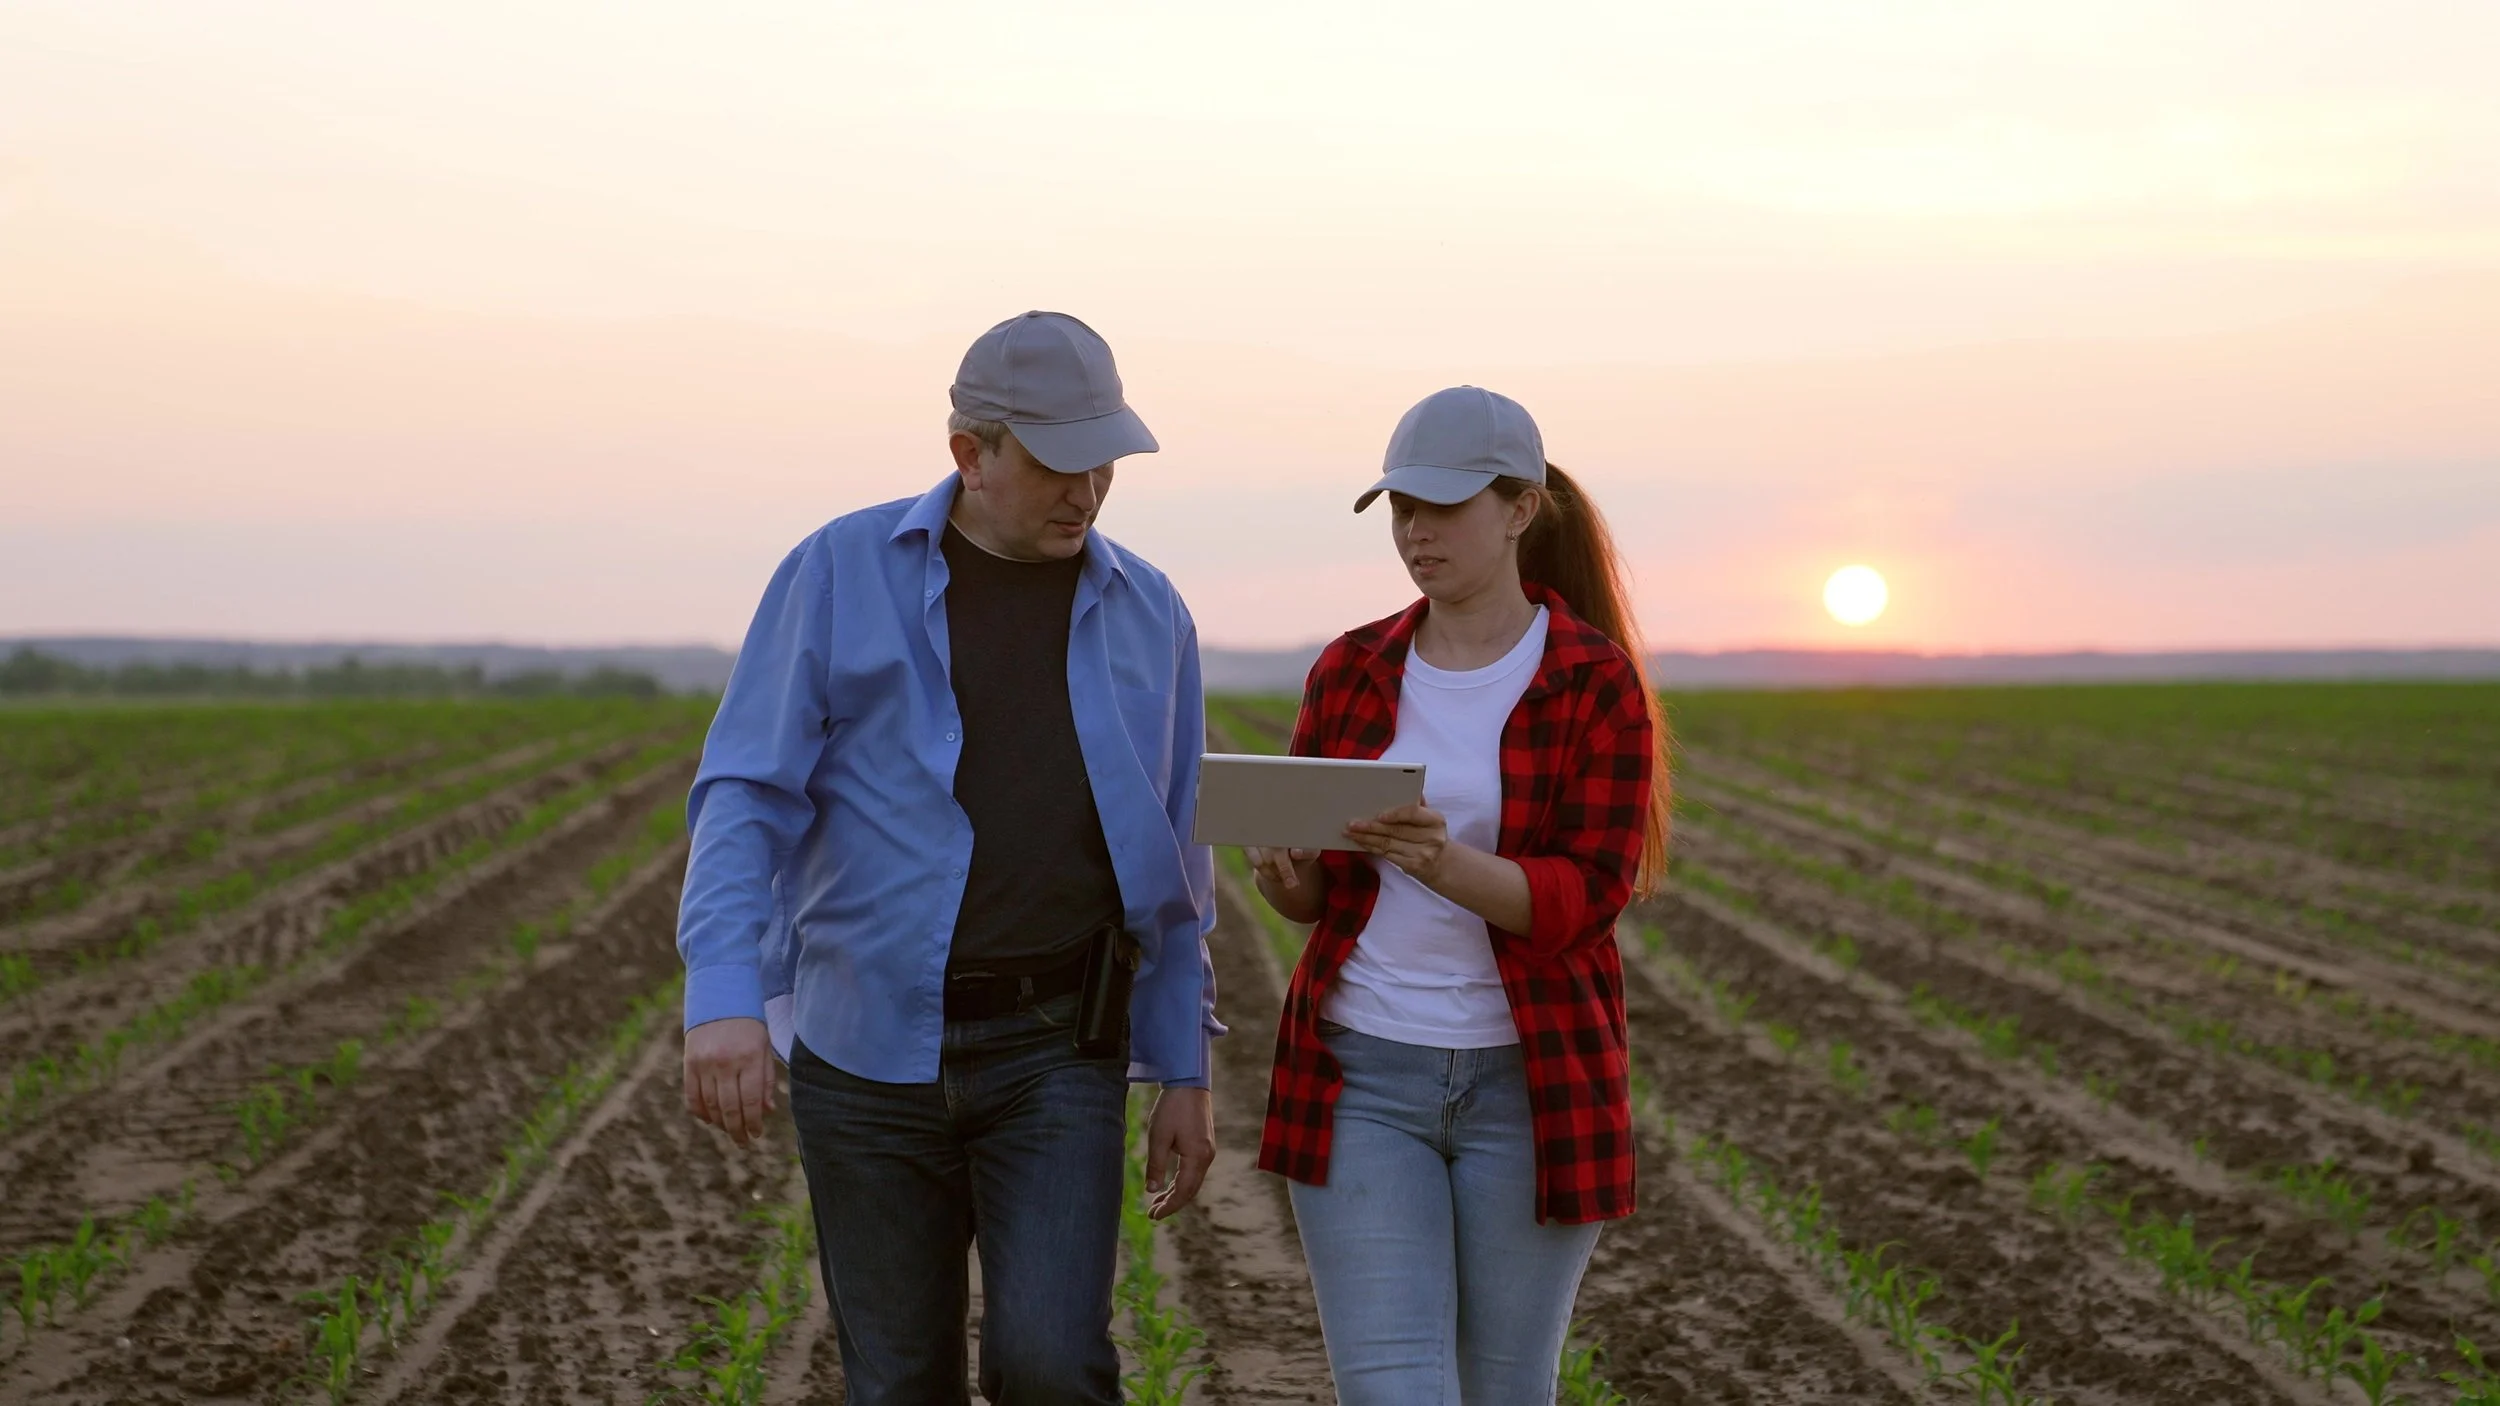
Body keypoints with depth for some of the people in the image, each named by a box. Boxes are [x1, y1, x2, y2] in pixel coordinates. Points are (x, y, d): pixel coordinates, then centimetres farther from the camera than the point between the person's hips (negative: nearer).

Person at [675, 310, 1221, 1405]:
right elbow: (744, 794, -8)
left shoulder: (1146, 615, 5)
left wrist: (1184, 1072, 8)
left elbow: (1174, 864, 11)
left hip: (1055, 1057, 1)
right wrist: (722, 997, -22)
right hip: (868, 1052, 0)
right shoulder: (839, 575, -2)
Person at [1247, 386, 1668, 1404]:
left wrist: (1443, 863, -32)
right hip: (1360, 1079, 2)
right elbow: (1314, 887, 9)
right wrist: (1282, 873, -16)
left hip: (1531, 1086, -2)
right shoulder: (1351, 671, 5)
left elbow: (1585, 897, -14)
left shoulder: (1599, 683, -6)